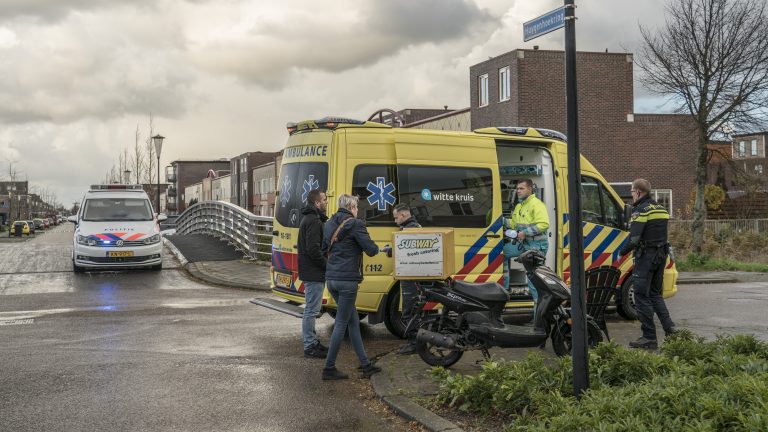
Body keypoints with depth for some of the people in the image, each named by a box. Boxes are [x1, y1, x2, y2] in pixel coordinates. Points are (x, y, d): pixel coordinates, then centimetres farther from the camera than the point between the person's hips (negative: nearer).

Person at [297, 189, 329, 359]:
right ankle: (310, 347, 0)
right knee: (311, 310, -5)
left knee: (311, 309, 17)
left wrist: (325, 263, 14)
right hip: (314, 274, -11)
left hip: (311, 273, 11)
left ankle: (312, 342, 26)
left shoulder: (310, 219, 17)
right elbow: (313, 249, -24)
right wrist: (327, 265, -14)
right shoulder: (314, 221, -17)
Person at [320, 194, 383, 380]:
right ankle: (329, 368, 4)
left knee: (353, 321, 15)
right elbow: (371, 250, -12)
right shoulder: (355, 224, -10)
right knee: (341, 324, 0)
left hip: (331, 279, 8)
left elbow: (324, 250, 21)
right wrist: (376, 248, 9)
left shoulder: (329, 224, 13)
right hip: (347, 279, -8)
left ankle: (365, 365, 20)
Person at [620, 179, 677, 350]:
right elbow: (659, 234, 16)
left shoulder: (641, 210, -13)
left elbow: (634, 238, -20)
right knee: (655, 293, 19)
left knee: (642, 296, -2)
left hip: (646, 256, -9)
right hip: (661, 255, 9)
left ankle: (649, 338, -1)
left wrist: (622, 252, -5)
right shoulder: (661, 208, 16)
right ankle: (669, 327, 7)